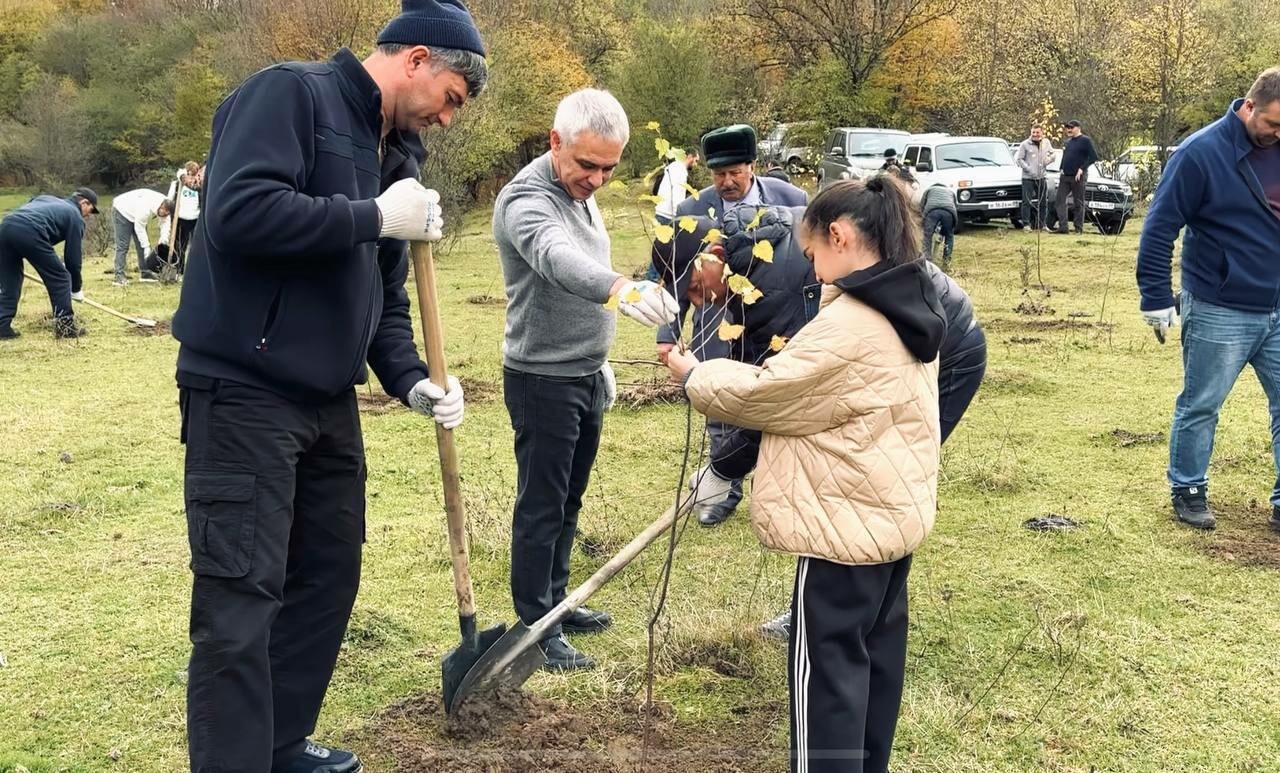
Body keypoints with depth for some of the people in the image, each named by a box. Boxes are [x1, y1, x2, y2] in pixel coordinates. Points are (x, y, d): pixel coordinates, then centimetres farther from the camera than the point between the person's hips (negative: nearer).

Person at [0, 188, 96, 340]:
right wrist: (77, 290, 28)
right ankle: (65, 325, 11)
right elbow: (73, 257, 17)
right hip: (30, 232, -7)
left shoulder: (46, 198, 37)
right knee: (60, 278, 9)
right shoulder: (75, 217, 18)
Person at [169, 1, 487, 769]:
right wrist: (375, 218, -20)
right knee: (241, 601, -7)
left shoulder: (393, 153, 15)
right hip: (244, 392, -9)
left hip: (329, 400, 9)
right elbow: (239, 212, -26)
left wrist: (410, 380, 1)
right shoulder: (289, 93, -10)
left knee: (330, 578, 15)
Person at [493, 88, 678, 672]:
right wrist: (621, 288, -64)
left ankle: (556, 603, 31)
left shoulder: (581, 194, 8)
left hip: (585, 377, 9)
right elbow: (558, 257, -45)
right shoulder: (527, 199, -22)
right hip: (543, 381, -9)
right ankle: (536, 628, 11)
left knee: (568, 502, 17)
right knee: (540, 508, 1)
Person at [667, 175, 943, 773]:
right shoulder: (905, 311, 7)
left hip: (847, 523, -10)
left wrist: (694, 376, -1)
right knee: (876, 652, 18)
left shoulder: (849, 325, -24)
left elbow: (764, 393, -17)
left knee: (827, 664, 1)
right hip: (894, 510, 10)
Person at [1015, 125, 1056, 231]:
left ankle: (1043, 224, 18)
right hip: (1028, 178, -4)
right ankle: (1026, 224, -1)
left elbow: (1053, 154, 17)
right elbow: (1018, 159, -5)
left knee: (1042, 202, 10)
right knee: (1027, 201, -5)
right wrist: (1027, 168, -15)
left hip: (1041, 177, 4)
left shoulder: (1046, 143, 7)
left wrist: (1047, 160, -3)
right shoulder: (1025, 144, -5)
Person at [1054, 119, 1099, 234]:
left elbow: (1094, 157, -12)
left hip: (1078, 177, -7)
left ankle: (1079, 228, 4)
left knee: (1079, 203, -1)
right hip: (1065, 177, 7)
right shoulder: (1068, 141, 16)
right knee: (1059, 200, -1)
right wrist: (1062, 169, 11)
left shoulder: (1085, 140, -6)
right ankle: (1062, 227, -1)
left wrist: (1082, 169, -17)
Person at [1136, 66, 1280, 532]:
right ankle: (1188, 493, 25)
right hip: (1219, 314, -5)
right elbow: (1159, 228, -12)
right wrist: (1157, 300, -12)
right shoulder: (1202, 154, -14)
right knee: (1200, 408, 9)